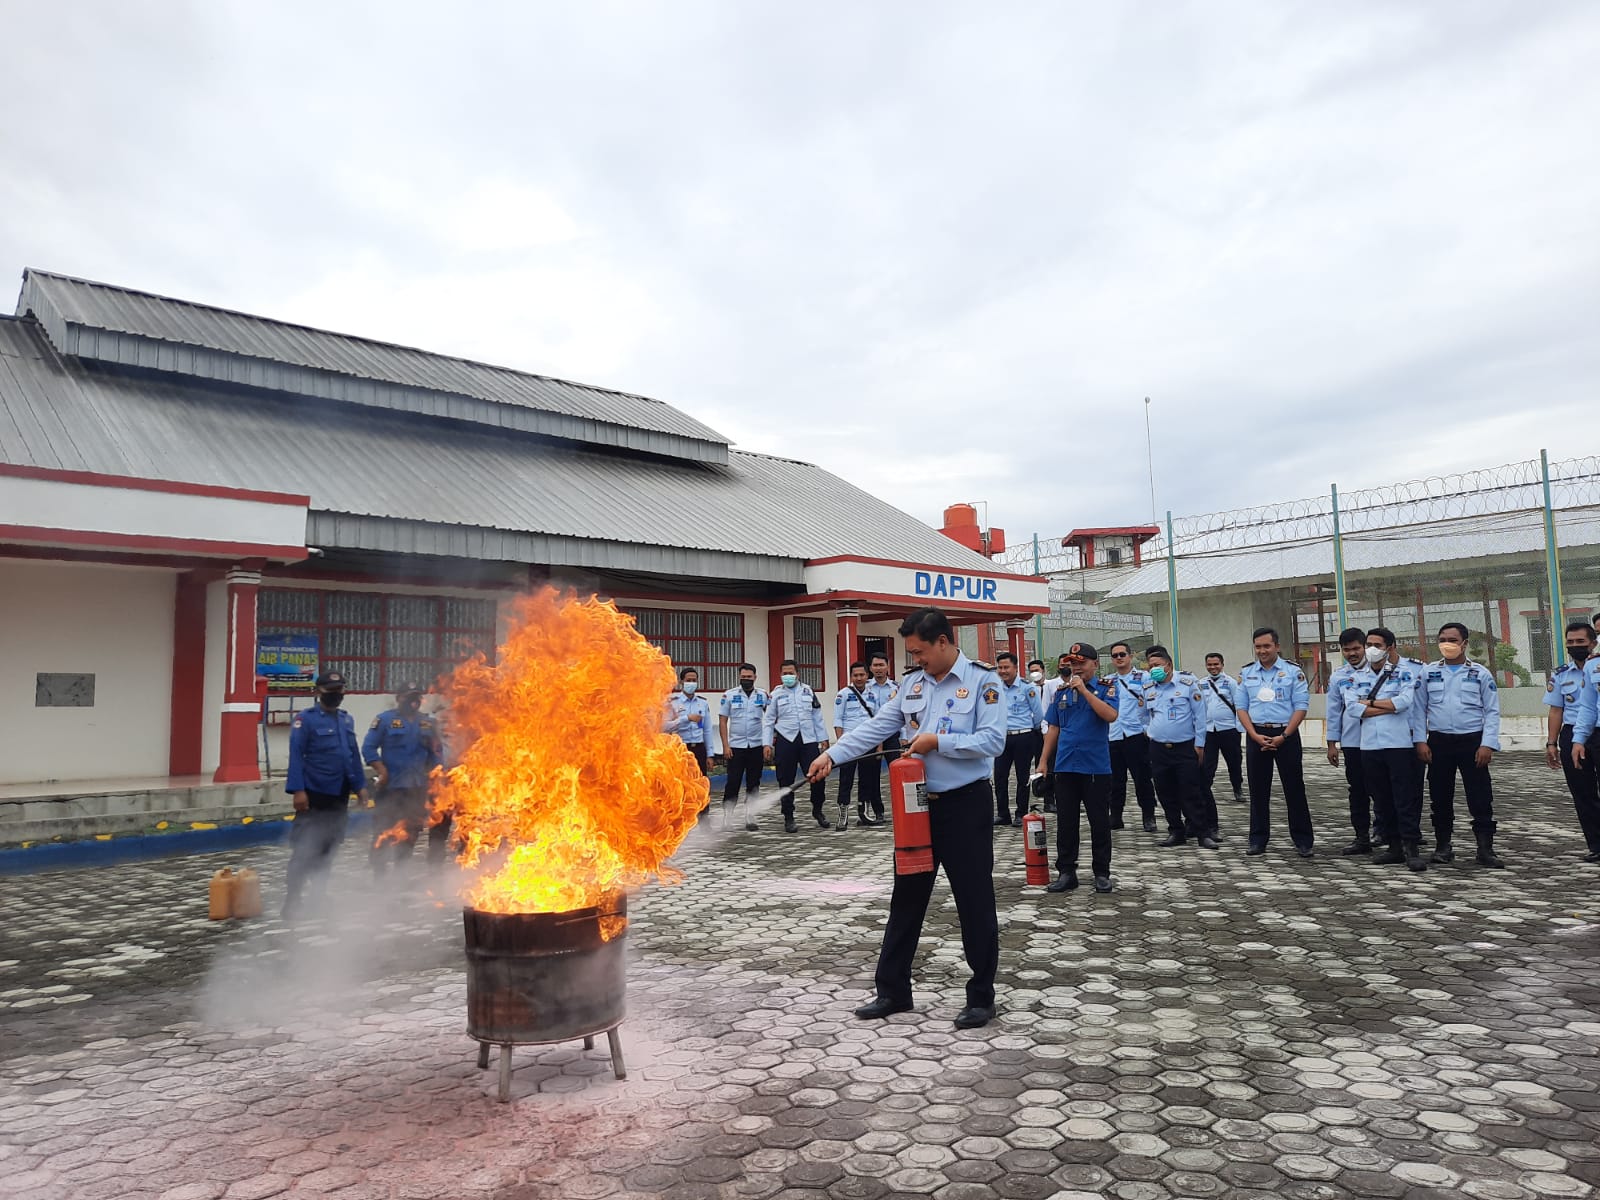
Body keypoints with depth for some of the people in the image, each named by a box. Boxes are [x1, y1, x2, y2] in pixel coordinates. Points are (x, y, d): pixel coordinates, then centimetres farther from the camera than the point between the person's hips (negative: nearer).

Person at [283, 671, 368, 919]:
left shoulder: (346, 719, 11)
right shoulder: (305, 719, -8)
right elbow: (296, 756, -13)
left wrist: (360, 785, 11)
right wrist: (298, 790, -19)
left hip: (339, 795, 6)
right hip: (314, 794, -6)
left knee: (329, 848, 15)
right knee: (305, 849, -5)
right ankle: (292, 901, 3)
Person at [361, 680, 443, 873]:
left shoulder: (427, 723, 10)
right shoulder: (385, 719, -4)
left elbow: (435, 753, 16)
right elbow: (368, 748, -7)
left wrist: (431, 774, 5)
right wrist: (382, 772, -15)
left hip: (417, 788, 5)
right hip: (391, 786, -5)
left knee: (410, 832, 13)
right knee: (384, 831, -5)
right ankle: (378, 872, 5)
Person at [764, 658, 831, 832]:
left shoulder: (808, 691, 12)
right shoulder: (776, 694, 6)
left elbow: (817, 717, 14)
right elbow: (769, 721, 5)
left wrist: (823, 738, 10)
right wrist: (767, 744, -3)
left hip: (809, 740, 1)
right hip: (785, 741, -1)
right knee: (786, 781, 2)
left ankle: (817, 810, 18)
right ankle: (788, 818, 15)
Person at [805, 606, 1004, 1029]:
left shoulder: (982, 680, -9)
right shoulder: (912, 682, 8)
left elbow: (993, 740, -17)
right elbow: (876, 727, 5)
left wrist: (938, 742, -20)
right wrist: (831, 755, -4)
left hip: (965, 804, -6)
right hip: (919, 804, 6)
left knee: (974, 901, 3)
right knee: (906, 899, 12)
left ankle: (981, 997, 18)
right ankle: (892, 991, 23)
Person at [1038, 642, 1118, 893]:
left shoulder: (1106, 688, -1)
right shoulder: (1061, 691, 9)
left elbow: (1111, 715, -19)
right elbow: (1053, 728, 11)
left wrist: (1084, 690, -19)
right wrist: (1044, 761, 8)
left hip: (1096, 766, -3)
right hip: (1064, 766, 3)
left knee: (1100, 822, 6)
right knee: (1065, 822, 7)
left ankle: (1101, 873, 18)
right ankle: (1066, 872, 16)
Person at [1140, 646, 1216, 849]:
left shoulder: (1188, 682, -7)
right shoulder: (1147, 687, 6)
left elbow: (1199, 714, -5)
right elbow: (1143, 713, 24)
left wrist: (1199, 743, -6)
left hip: (1185, 747, -4)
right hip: (1158, 748, 4)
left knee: (1192, 793, -4)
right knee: (1166, 794, 8)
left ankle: (1203, 833, 2)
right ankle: (1176, 832, 19)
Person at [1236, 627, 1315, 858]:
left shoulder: (1293, 673, -1)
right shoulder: (1246, 674, 7)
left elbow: (1301, 707, -5)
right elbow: (1242, 708, 6)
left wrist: (1283, 736, -13)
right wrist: (1255, 736, -7)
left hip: (1286, 735, -2)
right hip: (1257, 735, 3)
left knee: (1294, 788, 1)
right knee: (1258, 789, 7)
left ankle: (1303, 841, 10)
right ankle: (1258, 840, 15)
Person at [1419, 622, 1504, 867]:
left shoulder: (1481, 674, 2)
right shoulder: (1428, 673, 6)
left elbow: (1492, 712, 0)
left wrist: (1487, 745, -9)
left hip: (1472, 741, -1)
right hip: (1439, 742, 2)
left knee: (1480, 798, -2)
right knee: (1440, 797, 7)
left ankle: (1485, 849, 5)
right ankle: (1443, 845, 18)